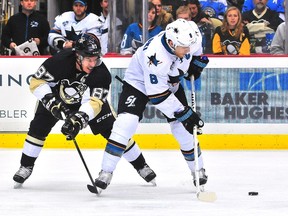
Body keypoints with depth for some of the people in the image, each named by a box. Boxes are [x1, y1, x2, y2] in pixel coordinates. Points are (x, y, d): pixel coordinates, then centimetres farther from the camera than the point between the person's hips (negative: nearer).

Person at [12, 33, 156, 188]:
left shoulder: (101, 73, -32)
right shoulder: (60, 61, -35)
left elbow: (95, 102, -36)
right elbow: (37, 82, -25)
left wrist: (79, 119, -52)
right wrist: (52, 102, -37)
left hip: (88, 99, 0)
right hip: (57, 96, 0)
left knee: (112, 129, -7)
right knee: (38, 127, -15)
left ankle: (141, 166, 7)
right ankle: (26, 166, 5)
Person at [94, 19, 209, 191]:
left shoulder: (186, 38, -23)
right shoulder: (155, 56, -41)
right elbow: (158, 96, -34)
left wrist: (196, 64, -4)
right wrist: (185, 114, -31)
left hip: (171, 83, 6)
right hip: (139, 82, -6)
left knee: (184, 127, 0)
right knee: (126, 122, -23)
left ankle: (198, 169, 21)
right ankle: (106, 172, -19)